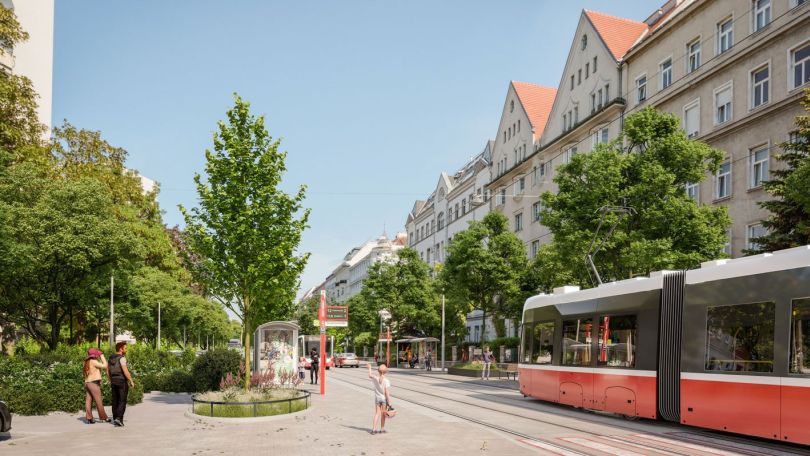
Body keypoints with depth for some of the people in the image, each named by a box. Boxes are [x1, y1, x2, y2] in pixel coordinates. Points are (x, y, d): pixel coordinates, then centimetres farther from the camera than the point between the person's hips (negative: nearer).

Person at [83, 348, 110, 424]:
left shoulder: (87, 362, 15)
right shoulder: (93, 361, -11)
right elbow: (105, 366, -14)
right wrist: (102, 356, -6)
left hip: (87, 383, 9)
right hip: (94, 383, -8)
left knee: (88, 401, 2)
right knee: (98, 401, -2)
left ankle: (89, 418, -1)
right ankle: (103, 417, 3)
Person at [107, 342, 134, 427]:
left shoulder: (110, 358, 10)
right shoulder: (122, 358, -14)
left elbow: (108, 372, 15)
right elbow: (125, 371, -20)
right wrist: (131, 381, -12)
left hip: (114, 381, 7)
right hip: (122, 381, -7)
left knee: (115, 401, 12)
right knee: (122, 401, -5)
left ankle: (115, 419, 15)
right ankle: (119, 418, -16)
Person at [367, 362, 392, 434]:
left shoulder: (375, 378, -9)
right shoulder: (386, 381, -17)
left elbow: (370, 375, 15)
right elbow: (387, 392, -18)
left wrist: (369, 368, 32)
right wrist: (389, 403, -13)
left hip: (377, 398, 3)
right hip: (384, 399, -3)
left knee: (377, 413, 10)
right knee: (383, 414, 9)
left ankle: (374, 429, 2)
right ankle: (382, 429, 18)